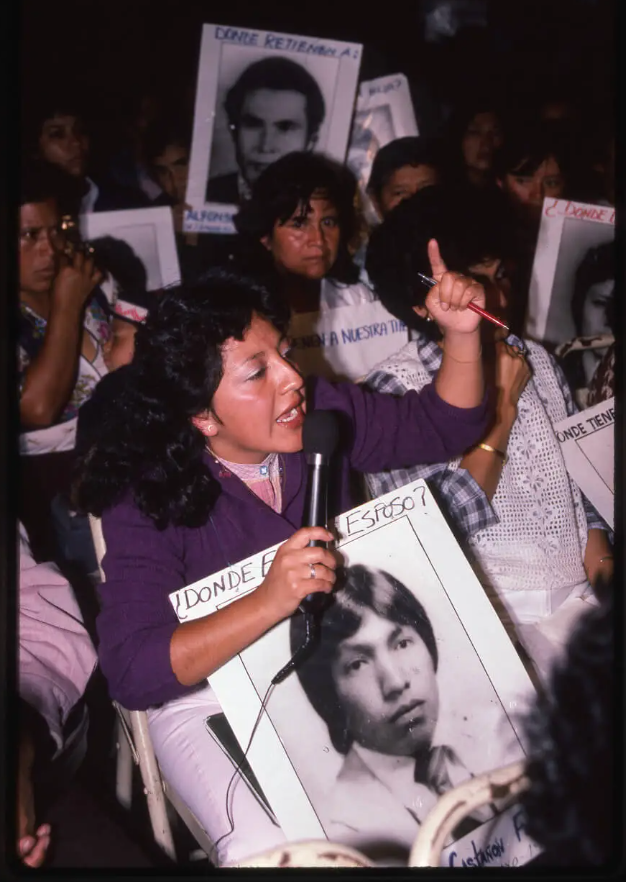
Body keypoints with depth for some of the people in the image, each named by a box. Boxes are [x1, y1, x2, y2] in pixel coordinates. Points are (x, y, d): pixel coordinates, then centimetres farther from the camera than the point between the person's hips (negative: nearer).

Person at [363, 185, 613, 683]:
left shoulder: (534, 360, 11)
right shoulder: (392, 392, -8)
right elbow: (433, 534, -15)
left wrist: (596, 541, 3)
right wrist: (502, 406, -12)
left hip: (585, 594, 5)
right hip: (499, 616, -5)